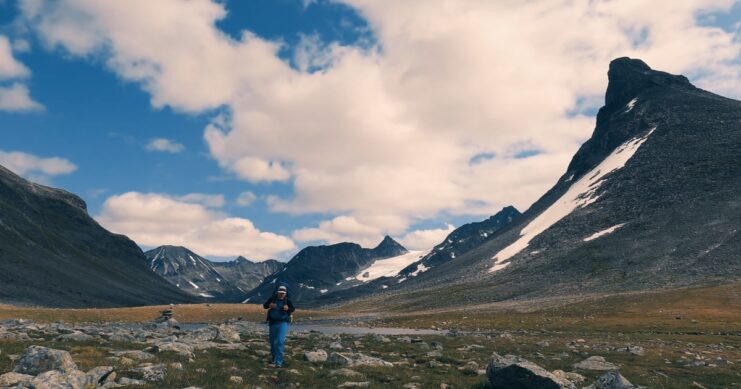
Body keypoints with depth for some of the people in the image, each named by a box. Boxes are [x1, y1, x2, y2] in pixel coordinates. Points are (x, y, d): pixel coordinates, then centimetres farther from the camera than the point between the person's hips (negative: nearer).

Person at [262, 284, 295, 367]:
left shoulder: (287, 300, -6)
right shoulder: (272, 298, -3)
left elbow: (293, 309, -5)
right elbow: (264, 306, 1)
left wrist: (288, 308, -27)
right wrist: (269, 305, -21)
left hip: (283, 323, -3)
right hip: (272, 323, 3)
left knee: (280, 341, -15)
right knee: (272, 341, 15)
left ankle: (279, 361, -13)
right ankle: (274, 358, 36)